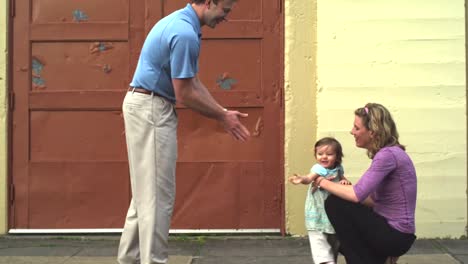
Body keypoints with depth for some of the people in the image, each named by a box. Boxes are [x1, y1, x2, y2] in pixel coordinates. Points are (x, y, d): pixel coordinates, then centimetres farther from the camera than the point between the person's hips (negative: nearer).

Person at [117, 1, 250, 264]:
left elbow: (193, 82, 16)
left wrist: (223, 111, 10)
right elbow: (185, 94, -19)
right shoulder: (185, 33, -21)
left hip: (148, 108, 11)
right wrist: (222, 116, -6)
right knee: (157, 194, -5)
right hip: (151, 110, -11)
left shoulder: (181, 23, 13)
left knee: (147, 190, 15)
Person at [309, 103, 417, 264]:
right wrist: (346, 188, 2)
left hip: (395, 235, -10)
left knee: (334, 204, -16)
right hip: (389, 229, 10)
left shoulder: (388, 155, -20)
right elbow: (375, 200, 13)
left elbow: (357, 195, -26)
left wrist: (323, 182, -11)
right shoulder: (385, 153, 10)